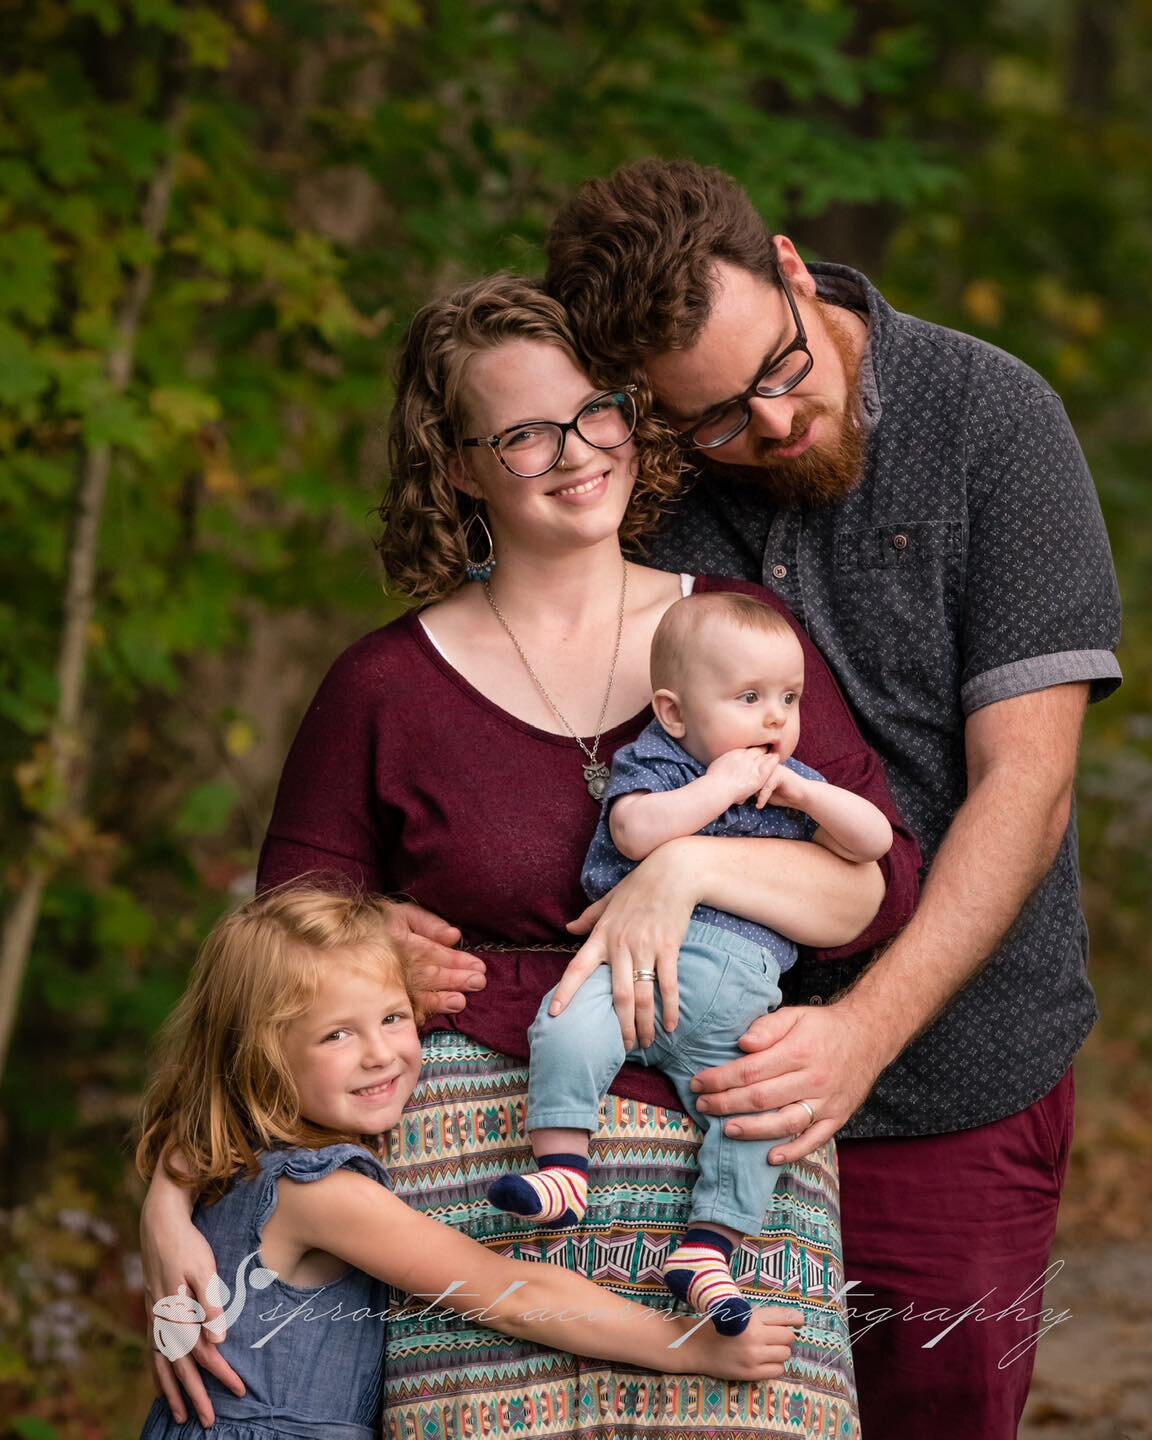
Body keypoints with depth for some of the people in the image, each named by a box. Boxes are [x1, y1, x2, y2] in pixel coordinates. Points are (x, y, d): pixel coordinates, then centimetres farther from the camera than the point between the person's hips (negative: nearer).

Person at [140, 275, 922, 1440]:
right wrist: (169, 1198, -3)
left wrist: (690, 864, -11)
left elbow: (886, 887, 6)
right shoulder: (385, 689, 6)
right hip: (481, 1150, -1)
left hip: (731, 1147, 2)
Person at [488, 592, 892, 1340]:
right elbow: (636, 831, -17)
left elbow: (874, 840, 12)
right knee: (570, 1024, -31)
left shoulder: (789, 782, 20)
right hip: (633, 962, -3)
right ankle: (563, 1167, -27)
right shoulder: (652, 761, 5)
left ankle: (707, 1249, -13)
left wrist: (804, 794, -1)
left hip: (735, 1009, 3)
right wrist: (721, 785, -13)